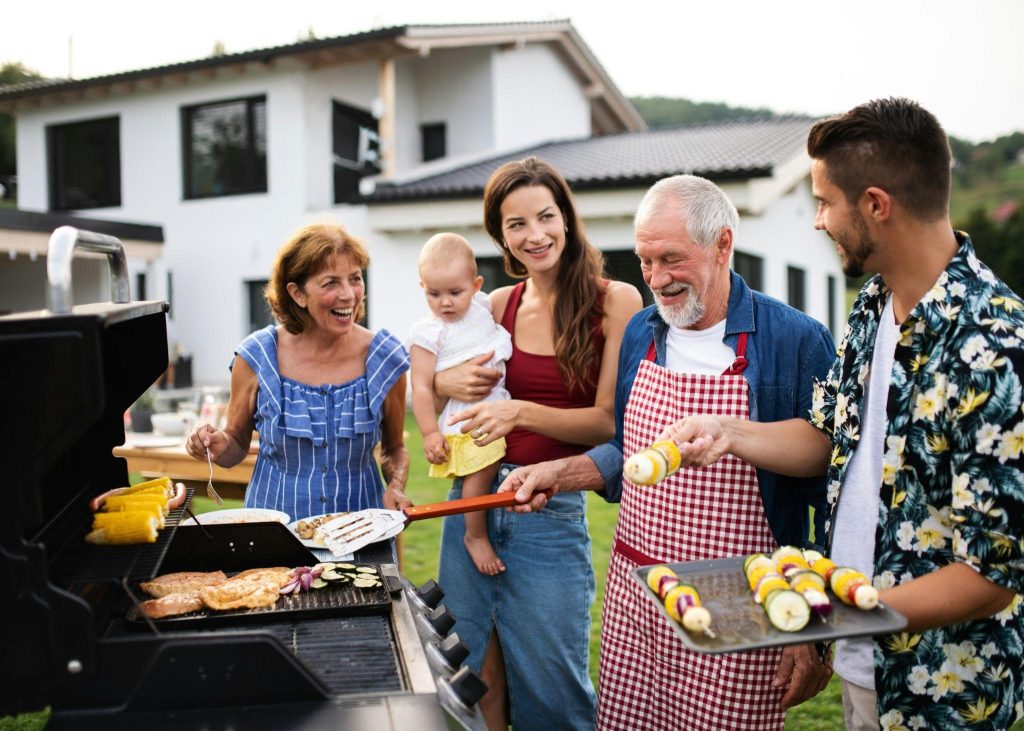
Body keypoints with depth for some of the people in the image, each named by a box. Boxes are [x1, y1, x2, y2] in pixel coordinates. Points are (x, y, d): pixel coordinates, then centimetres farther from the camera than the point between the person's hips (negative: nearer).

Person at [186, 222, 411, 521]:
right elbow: (237, 446, 8)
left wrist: (395, 488, -6)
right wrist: (219, 446, -12)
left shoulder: (385, 358, -2)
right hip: (274, 520, -1)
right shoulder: (256, 357, -4)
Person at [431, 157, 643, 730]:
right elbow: (430, 373, 18)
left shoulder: (615, 301, -7)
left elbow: (612, 421, -10)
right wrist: (449, 381, -6)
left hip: (552, 514, -4)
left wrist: (523, 412, -23)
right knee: (479, 683, 17)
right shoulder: (500, 306, 5)